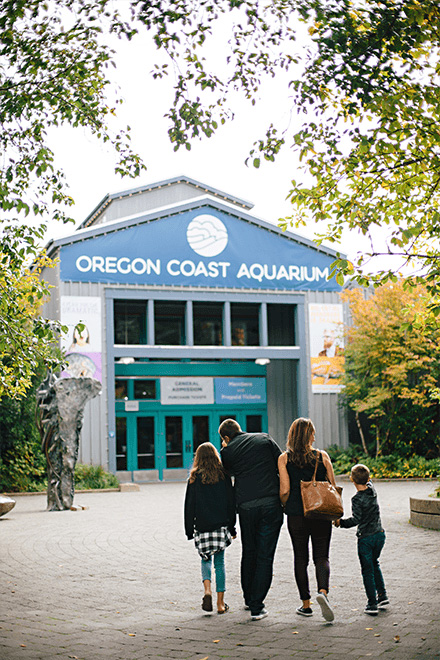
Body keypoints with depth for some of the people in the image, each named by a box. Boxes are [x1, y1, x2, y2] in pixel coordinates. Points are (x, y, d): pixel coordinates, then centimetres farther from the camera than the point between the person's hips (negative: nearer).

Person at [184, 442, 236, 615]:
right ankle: (220, 603, 8)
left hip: (202, 527, -1)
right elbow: (231, 502, 3)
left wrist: (189, 530, 7)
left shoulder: (195, 478, -1)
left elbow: (189, 505, 0)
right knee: (219, 562, 8)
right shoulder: (223, 476, 1)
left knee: (205, 559, 16)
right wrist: (232, 528, 10)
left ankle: (207, 589, -9)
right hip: (221, 525, 1)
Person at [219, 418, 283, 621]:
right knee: (265, 556, 2)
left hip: (246, 507, 1)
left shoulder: (228, 451, 5)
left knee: (249, 553, 19)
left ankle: (249, 599, 32)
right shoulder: (265, 439, 7)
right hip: (271, 503, -1)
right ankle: (257, 606, 0)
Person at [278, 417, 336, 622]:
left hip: (296, 515, 0)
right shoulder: (322, 456, -1)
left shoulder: (284, 459, -4)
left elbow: (284, 490, -9)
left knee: (300, 558, 11)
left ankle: (306, 604, 14)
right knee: (322, 557, 7)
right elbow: (333, 487, 1)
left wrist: (285, 506, 12)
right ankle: (323, 592, -19)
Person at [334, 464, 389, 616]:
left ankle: (372, 604, 5)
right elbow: (368, 482, 25)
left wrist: (341, 522, -12)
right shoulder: (372, 490, 0)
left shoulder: (357, 499, -19)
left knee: (367, 570, 4)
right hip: (380, 534, 6)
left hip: (366, 538, -6)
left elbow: (356, 520, -23)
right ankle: (382, 596, 24)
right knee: (374, 564, 25)